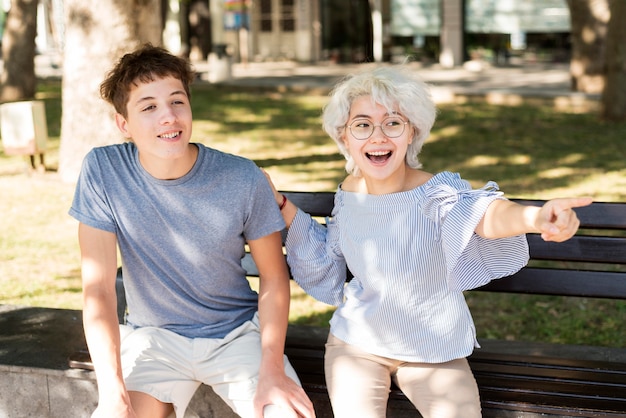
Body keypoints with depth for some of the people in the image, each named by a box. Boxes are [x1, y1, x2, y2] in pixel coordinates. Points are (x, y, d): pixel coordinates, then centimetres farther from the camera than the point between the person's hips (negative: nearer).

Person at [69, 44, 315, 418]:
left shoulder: (243, 179, -16)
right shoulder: (102, 171, -16)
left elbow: (274, 276, -3)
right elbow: (98, 289, -15)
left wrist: (272, 370, -16)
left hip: (236, 332, 0)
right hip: (153, 335, 0)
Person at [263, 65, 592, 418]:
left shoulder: (437, 193, -21)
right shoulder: (349, 193, -7)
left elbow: (484, 212, -46)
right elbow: (324, 262, 11)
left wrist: (533, 218, -69)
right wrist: (282, 206, 0)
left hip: (435, 352, -2)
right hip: (357, 344, 2)